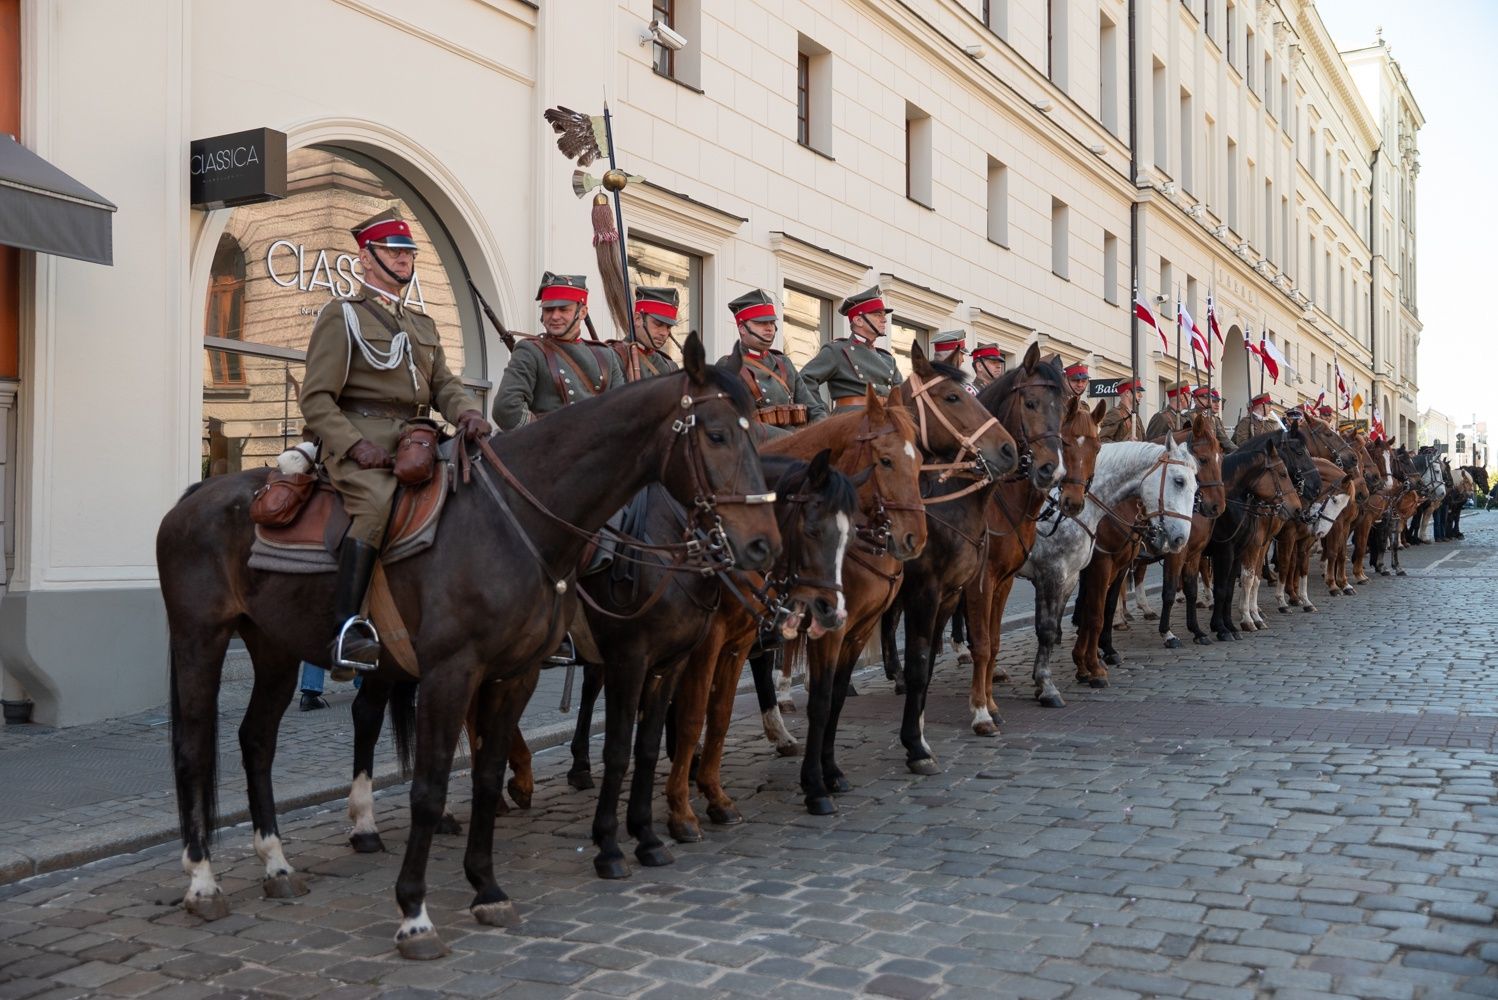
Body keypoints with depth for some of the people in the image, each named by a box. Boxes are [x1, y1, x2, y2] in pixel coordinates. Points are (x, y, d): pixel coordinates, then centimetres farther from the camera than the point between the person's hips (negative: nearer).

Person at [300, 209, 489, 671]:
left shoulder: (422, 323, 26)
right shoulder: (341, 314, 5)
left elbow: (443, 384, 18)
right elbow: (316, 398, -3)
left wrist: (467, 411, -6)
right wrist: (356, 445, -17)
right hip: (362, 443, -7)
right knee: (377, 503, -34)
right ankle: (347, 629, -35)